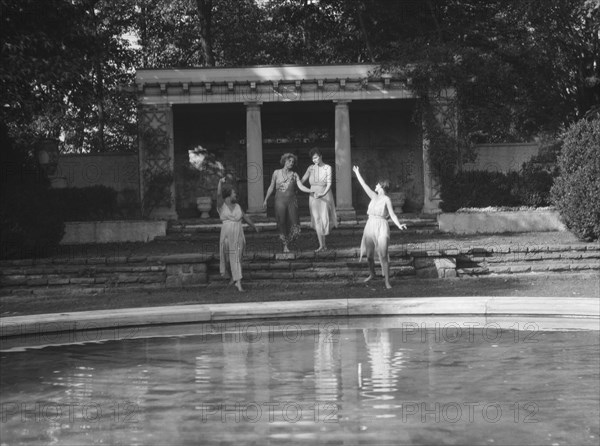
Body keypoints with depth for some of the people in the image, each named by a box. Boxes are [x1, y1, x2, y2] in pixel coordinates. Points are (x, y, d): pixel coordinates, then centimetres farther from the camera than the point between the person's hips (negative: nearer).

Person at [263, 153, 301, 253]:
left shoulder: (294, 175, 8)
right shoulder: (277, 173, 7)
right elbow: (271, 187, 11)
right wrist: (265, 200, 7)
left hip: (292, 201, 1)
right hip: (280, 201, -1)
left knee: (294, 223, -7)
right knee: (282, 223, -4)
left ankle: (288, 242, 16)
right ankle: (285, 245, 8)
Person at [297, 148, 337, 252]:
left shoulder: (328, 168, -7)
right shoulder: (311, 168, 4)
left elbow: (329, 184, -14)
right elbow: (302, 180, 6)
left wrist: (323, 194, -28)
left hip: (325, 196, -3)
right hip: (314, 197, 3)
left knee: (325, 219, -1)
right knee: (317, 220, -3)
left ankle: (323, 238, 26)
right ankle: (322, 245, -2)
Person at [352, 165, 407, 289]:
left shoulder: (386, 200, -5)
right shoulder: (374, 196, 11)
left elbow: (392, 215, -10)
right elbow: (364, 185, 17)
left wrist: (399, 225, -25)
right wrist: (357, 173, 21)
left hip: (381, 228, -6)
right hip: (370, 226, 6)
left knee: (383, 255, -9)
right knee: (369, 254, 12)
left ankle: (387, 281, -7)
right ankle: (372, 274, 37)